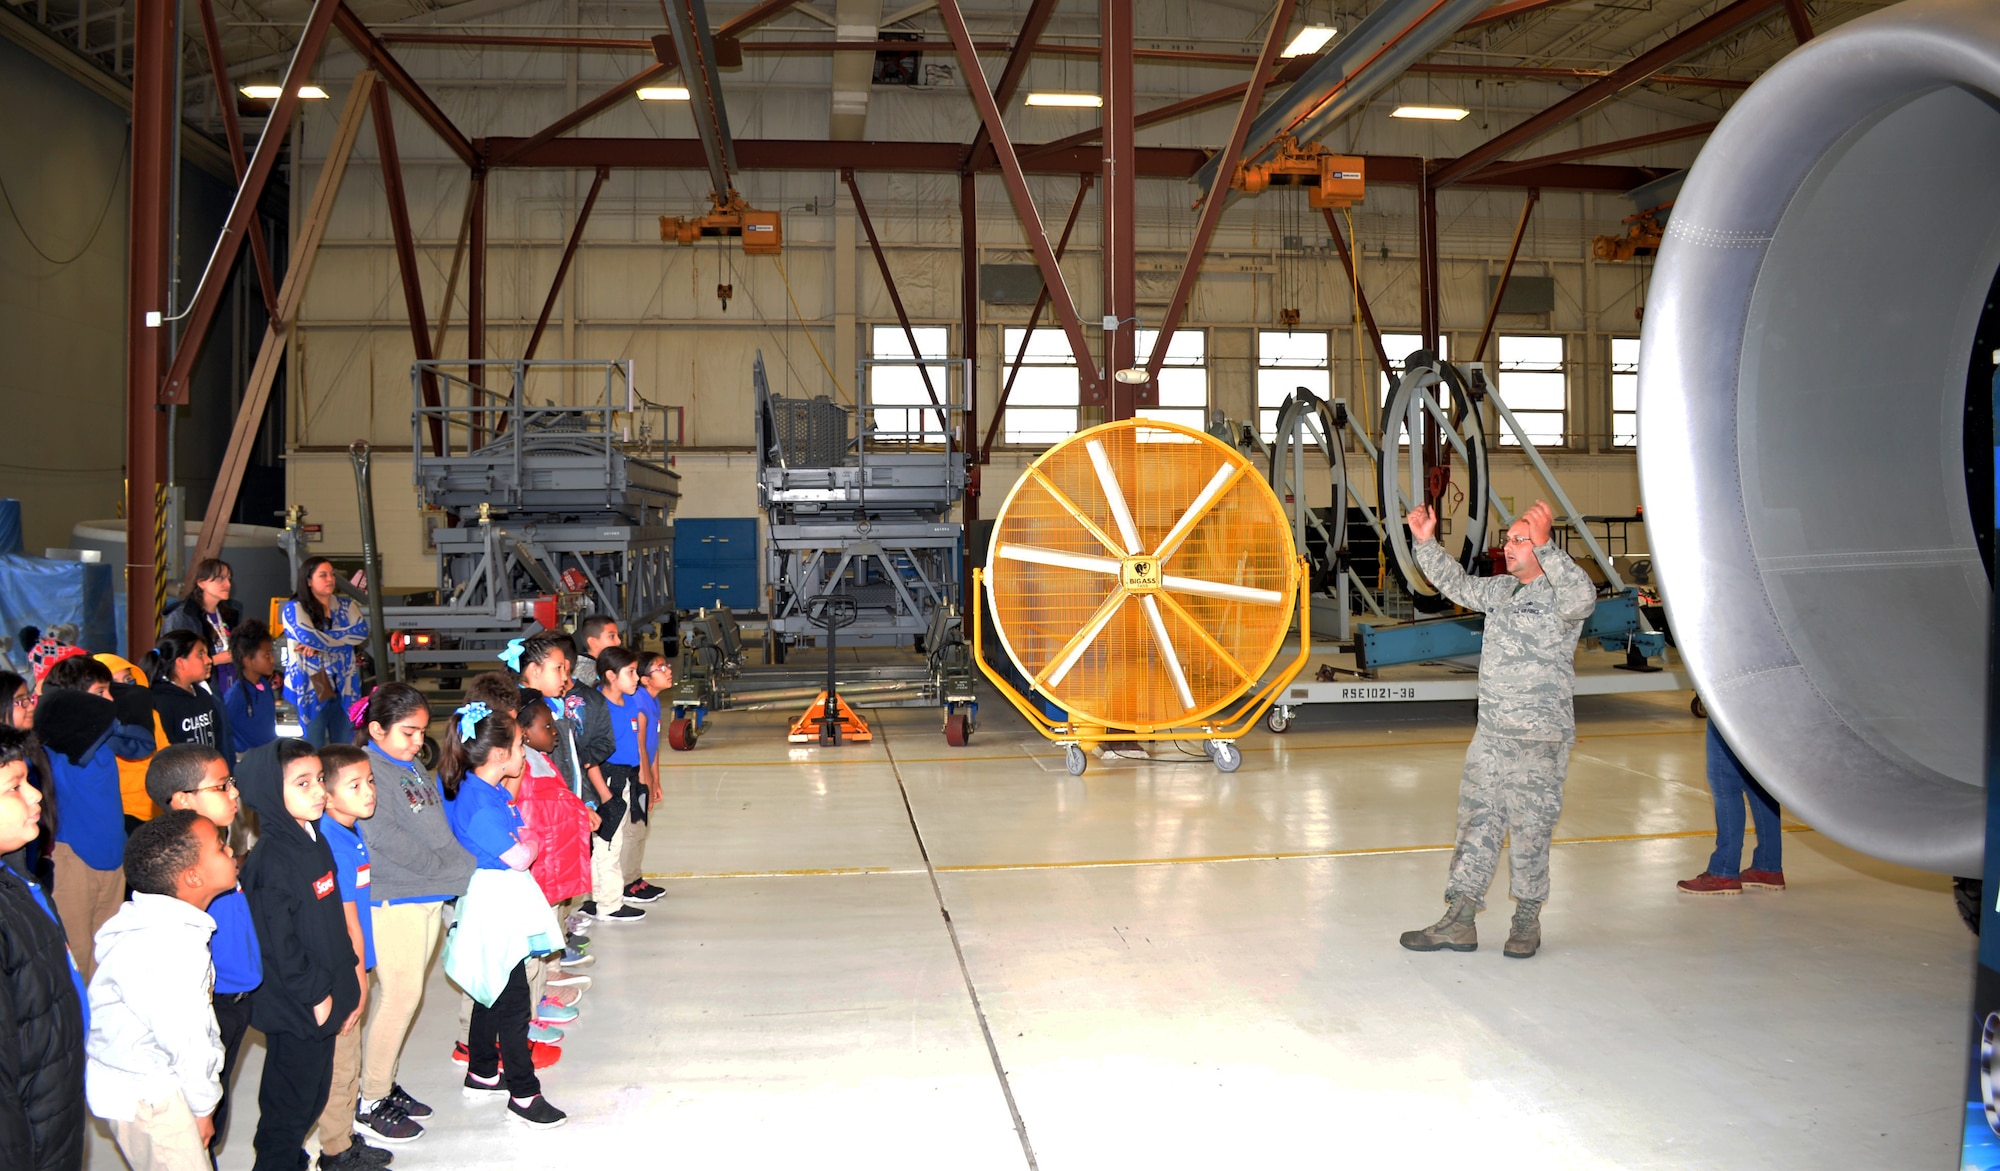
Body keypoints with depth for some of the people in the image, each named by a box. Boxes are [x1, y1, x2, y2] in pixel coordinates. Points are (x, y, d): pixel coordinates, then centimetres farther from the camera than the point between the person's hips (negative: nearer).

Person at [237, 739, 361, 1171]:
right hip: (294, 1010, -9)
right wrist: (315, 994, -16)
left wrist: (345, 983, 13)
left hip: (326, 999, 9)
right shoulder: (270, 862, -22)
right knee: (290, 1100, 5)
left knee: (314, 1095, 20)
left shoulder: (317, 843, 6)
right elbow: (278, 943, -22)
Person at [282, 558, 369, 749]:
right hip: (311, 685, -4)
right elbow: (307, 636, -19)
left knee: (345, 747, 8)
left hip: (344, 684, 4)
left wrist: (319, 643, -13)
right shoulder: (294, 608, -2)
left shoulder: (346, 605, 11)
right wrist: (344, 636, -7)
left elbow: (361, 631, -7)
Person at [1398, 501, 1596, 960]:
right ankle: (1459, 921, 12)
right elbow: (1457, 584, 24)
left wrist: (1544, 545, -39)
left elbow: (1583, 597, -32)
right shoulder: (1500, 590, 12)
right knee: (1477, 821, 7)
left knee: (1529, 827, 2)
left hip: (1540, 737, -7)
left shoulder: (1557, 596, -10)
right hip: (1490, 732, 7)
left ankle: (1527, 921, 18)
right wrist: (1426, 542, 12)